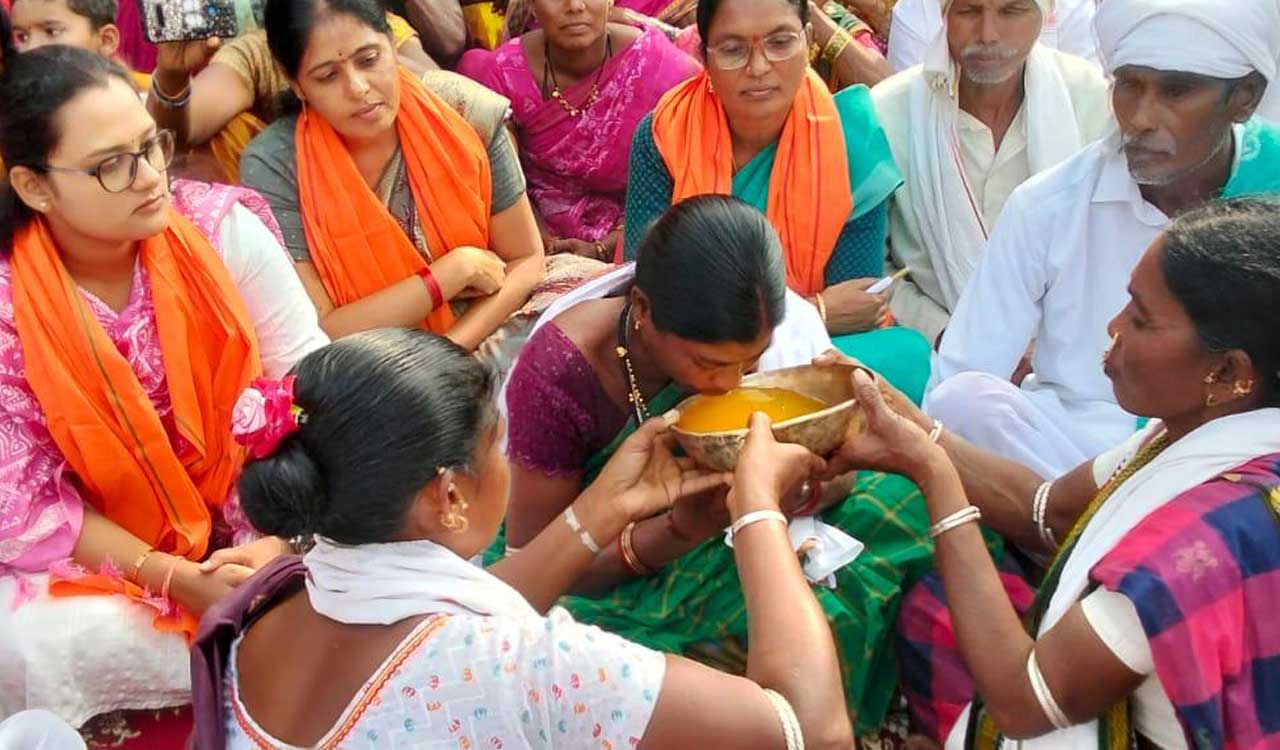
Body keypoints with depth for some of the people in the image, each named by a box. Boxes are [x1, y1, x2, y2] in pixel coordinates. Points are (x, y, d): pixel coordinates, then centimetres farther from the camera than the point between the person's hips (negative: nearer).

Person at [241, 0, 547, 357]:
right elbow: (315, 334, -15)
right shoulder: (274, 165, -13)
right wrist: (456, 270, -16)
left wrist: (449, 352, -15)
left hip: (484, 339, 3)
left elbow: (526, 260, -1)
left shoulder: (466, 116, -9)